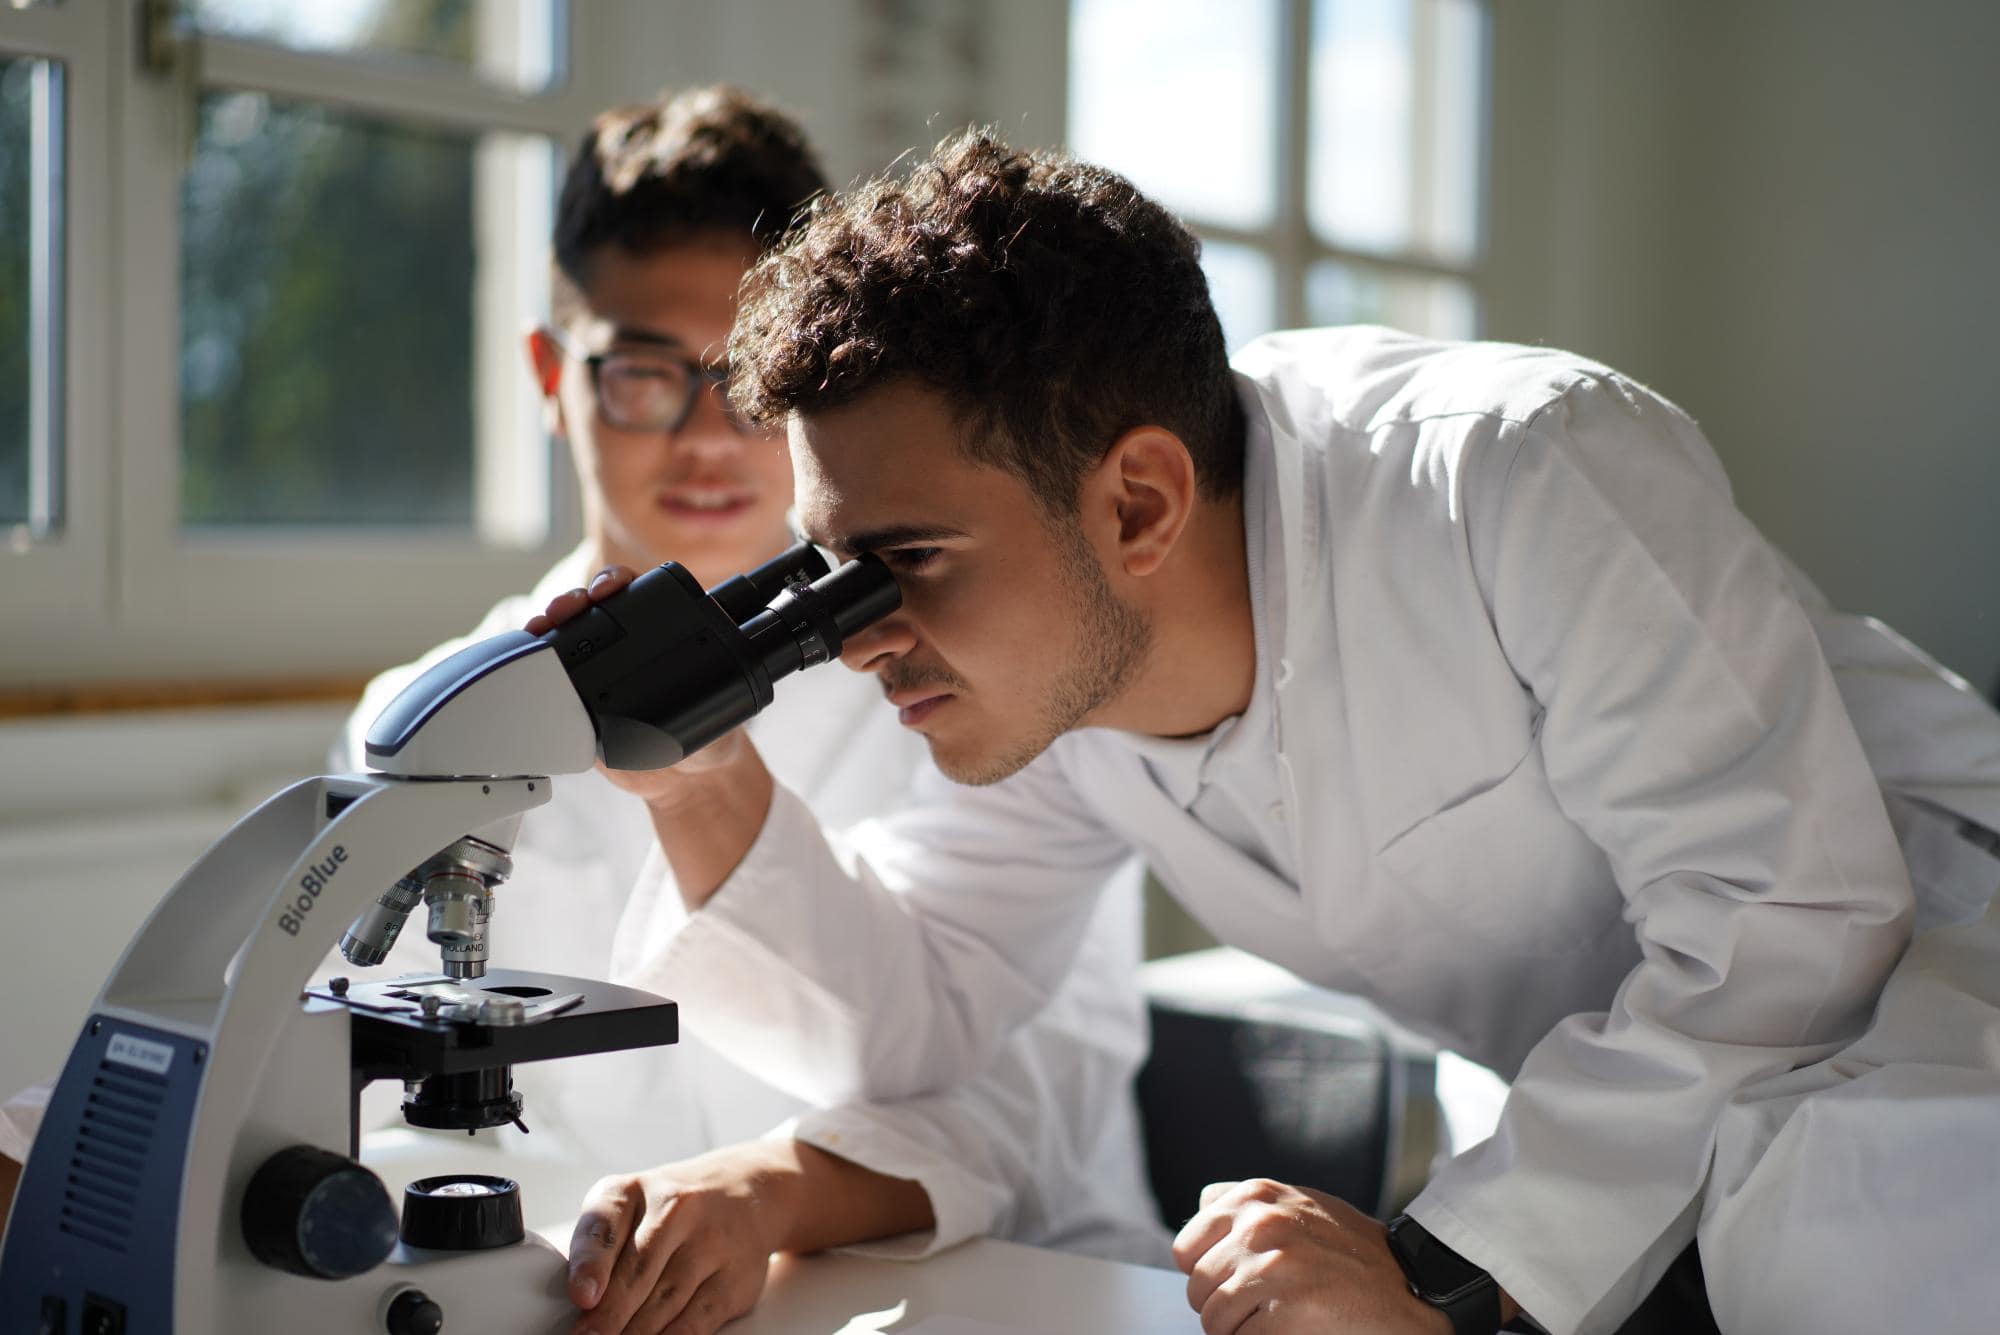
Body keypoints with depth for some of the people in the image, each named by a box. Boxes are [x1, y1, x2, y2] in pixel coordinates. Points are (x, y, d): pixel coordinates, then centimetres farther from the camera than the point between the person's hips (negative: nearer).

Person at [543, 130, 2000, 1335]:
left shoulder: (1525, 480, -30)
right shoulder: (1040, 680, -9)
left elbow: (1791, 920, -29)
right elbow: (918, 1016, -2)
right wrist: (703, 782, -19)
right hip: (1623, 1096, 7)